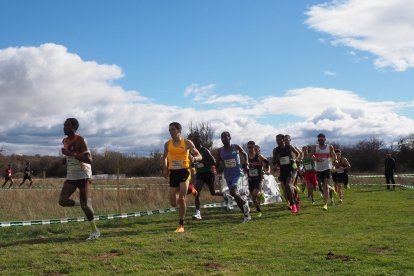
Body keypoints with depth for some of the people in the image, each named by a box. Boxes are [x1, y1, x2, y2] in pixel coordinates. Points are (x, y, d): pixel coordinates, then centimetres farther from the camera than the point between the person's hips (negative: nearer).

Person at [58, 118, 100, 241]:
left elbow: (89, 160, -22)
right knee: (62, 201, -10)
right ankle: (85, 203, 15)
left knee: (84, 204, -7)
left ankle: (95, 230, 8)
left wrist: (72, 154, -29)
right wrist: (65, 159, 5)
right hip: (71, 176, 7)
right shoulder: (65, 141, 10)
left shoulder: (80, 140, -14)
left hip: (83, 175, -7)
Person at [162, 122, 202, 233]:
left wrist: (194, 158, -23)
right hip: (173, 173, 3)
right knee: (173, 203, 1)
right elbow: (164, 157, 21)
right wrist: (165, 169, 5)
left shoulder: (187, 142, -2)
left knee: (182, 199, -13)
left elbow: (199, 156, 0)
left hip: (184, 171, -3)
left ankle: (181, 225, -1)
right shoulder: (168, 144, 8)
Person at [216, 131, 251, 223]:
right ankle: (247, 215, 21)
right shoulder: (220, 150, 1)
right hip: (228, 176, 4)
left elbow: (245, 154, 14)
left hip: (238, 174, -4)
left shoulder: (236, 147, -4)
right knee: (236, 197, 7)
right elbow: (218, 162, 15)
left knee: (233, 192, -26)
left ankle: (244, 202, 3)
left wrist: (246, 163, 0)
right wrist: (221, 167, -5)